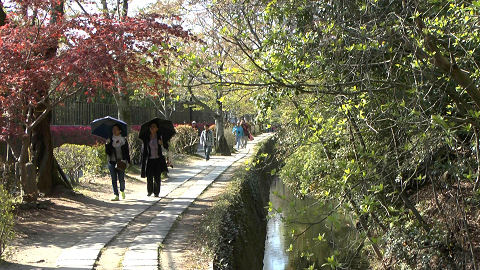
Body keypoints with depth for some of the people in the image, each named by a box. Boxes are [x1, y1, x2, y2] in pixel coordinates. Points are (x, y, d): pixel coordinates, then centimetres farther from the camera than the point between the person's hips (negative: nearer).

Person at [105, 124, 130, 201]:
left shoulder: (123, 140, 6)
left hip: (121, 162, -1)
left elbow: (127, 152, 8)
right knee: (114, 179, -1)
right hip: (112, 162, 1)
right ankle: (116, 195, 4)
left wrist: (127, 160, -2)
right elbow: (107, 152, 0)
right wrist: (107, 144, -15)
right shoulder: (110, 140, 7)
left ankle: (122, 191, 27)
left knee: (121, 179, -3)